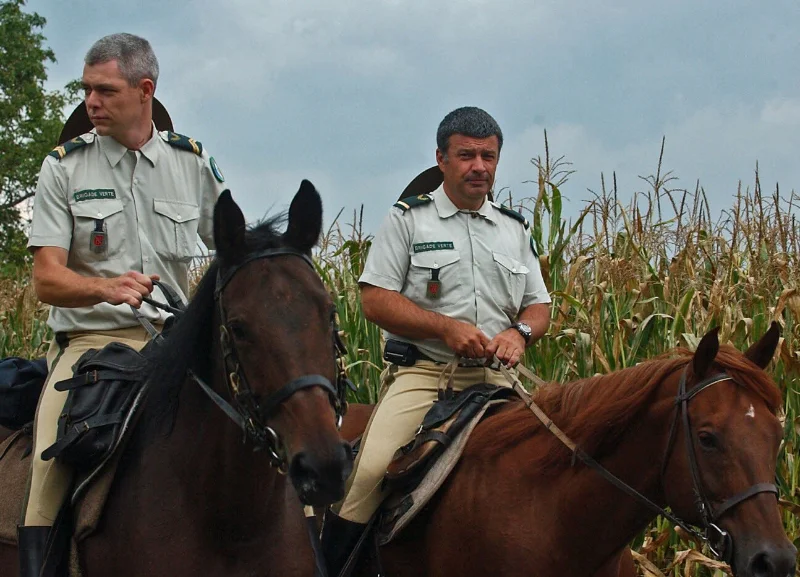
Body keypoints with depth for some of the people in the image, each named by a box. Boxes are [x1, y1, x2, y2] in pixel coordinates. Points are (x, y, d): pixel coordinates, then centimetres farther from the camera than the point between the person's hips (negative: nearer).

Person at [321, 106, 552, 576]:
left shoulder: (515, 230, 18)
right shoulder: (408, 219, 5)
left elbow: (540, 307, 19)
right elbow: (375, 300, -3)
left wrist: (520, 332, -6)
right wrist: (446, 327, -15)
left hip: (496, 378, 4)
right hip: (422, 373, -4)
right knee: (370, 469, -25)